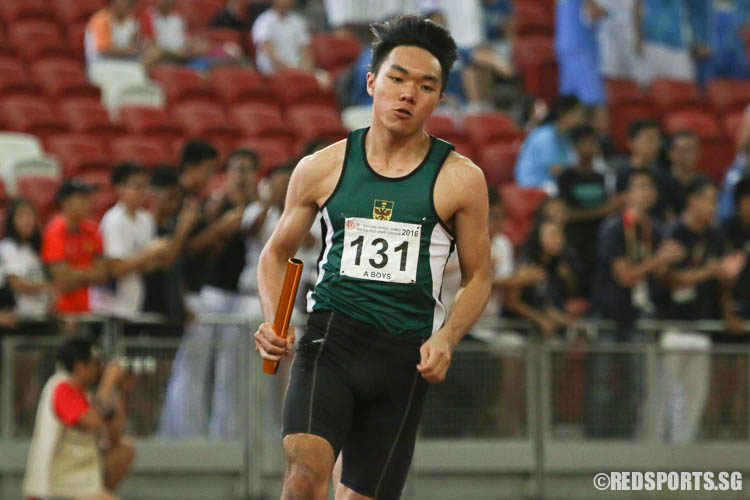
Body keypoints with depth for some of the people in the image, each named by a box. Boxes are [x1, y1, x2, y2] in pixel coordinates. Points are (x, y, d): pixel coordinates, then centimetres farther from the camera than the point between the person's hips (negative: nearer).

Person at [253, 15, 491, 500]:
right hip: (330, 338, -1)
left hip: (405, 356, 1)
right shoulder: (322, 169, 5)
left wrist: (445, 340, -9)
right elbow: (277, 251, 17)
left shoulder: (460, 178, 1)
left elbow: (478, 278, 9)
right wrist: (273, 320, -1)